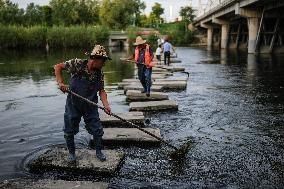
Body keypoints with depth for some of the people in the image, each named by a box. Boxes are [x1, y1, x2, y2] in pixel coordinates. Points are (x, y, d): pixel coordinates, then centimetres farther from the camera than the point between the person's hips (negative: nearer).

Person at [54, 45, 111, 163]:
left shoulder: (100, 73, -7)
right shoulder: (78, 64, -18)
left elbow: (101, 91, -5)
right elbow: (58, 67, -10)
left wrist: (106, 105, -19)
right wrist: (61, 83, -22)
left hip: (90, 107, 3)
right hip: (73, 105, -2)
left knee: (97, 130, 5)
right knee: (69, 131, 9)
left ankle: (98, 151, 27)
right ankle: (71, 153, 31)